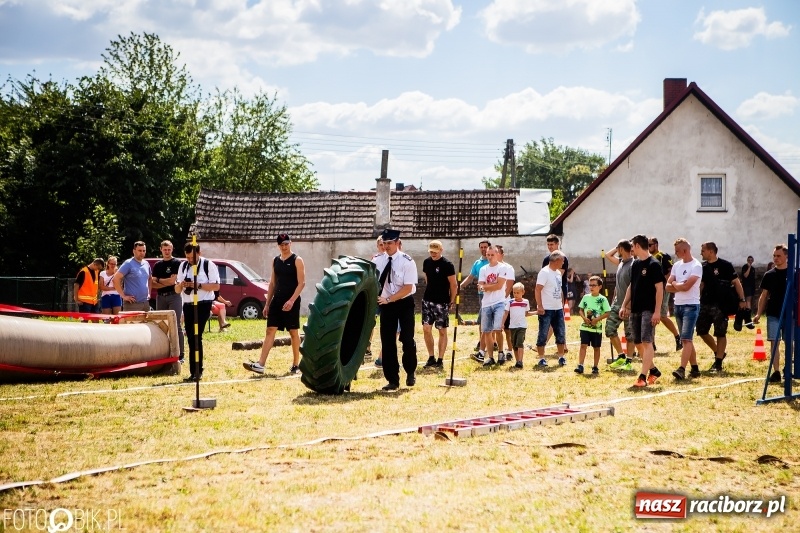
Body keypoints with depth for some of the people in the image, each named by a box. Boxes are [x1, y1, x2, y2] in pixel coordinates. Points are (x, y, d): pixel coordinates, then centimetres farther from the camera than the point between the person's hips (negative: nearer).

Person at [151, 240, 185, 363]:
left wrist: (159, 280, 3)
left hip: (174, 296, -5)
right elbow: (153, 284, 6)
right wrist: (166, 283, -8)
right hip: (160, 297, 5)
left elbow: (173, 280, -9)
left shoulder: (177, 263, -1)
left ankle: (180, 354, -8)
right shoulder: (157, 265, 14)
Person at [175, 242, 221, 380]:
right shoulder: (183, 266, 11)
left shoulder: (208, 265, -5)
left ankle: (197, 371, -9)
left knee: (196, 337, -13)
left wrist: (198, 285, -20)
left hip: (203, 305, -6)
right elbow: (176, 290, 13)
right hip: (188, 305, 6)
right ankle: (193, 371, 10)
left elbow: (216, 286, -10)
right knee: (191, 339, 6)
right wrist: (181, 285, -10)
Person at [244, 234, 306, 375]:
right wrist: (267, 304, 12)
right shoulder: (275, 261, 12)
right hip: (277, 300, 6)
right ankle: (260, 364, -8)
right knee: (270, 330, -2)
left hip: (291, 301, -5)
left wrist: (291, 300, -22)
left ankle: (296, 364, 12)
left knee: (294, 332, 2)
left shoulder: (297, 260, -5)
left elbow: (301, 283, -12)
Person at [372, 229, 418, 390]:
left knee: (407, 339, -4)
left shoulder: (407, 262, -15)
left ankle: (410, 372, 22)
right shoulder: (378, 261, -2)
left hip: (405, 303, -3)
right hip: (386, 304, 4)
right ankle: (392, 380, 10)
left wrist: (389, 299, -24)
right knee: (387, 342, 2)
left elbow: (408, 287, -18)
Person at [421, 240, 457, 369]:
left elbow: (453, 285, -8)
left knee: (442, 331, 2)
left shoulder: (447, 265, -11)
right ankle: (431, 358, 13)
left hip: (442, 302, -5)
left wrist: (451, 301, -7)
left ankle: (440, 360, 8)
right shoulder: (427, 262, 6)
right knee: (426, 329, 1)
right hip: (427, 300, 5)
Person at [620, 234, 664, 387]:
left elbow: (659, 289, -13)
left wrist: (657, 311, -18)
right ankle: (653, 370, 26)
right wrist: (624, 306, 14)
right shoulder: (635, 265, 12)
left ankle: (643, 377, -13)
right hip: (635, 310, 8)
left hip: (649, 310, -8)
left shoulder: (653, 264, -11)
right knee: (638, 343, 10)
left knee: (646, 342, -11)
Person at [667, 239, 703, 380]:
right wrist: (680, 286, -10)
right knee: (686, 340, 11)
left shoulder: (696, 266, -10)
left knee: (686, 339, -15)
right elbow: (668, 287, 7)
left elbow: (686, 286, -19)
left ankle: (682, 370, -23)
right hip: (678, 305, 8)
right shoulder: (677, 265, 13)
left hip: (691, 306, -8)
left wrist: (675, 284, -1)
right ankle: (694, 368, 19)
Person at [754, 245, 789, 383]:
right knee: (774, 342, -6)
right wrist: (758, 314, 0)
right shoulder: (769, 275, 5)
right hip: (773, 315, 1)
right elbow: (764, 295, 8)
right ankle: (776, 372, -5)